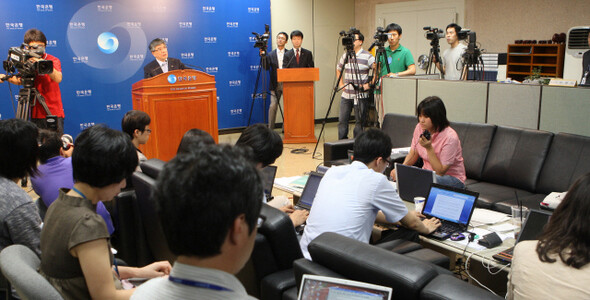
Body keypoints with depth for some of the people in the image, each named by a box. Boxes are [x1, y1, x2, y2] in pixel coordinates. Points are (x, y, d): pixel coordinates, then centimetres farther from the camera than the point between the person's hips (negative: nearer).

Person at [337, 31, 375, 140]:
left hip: (361, 95, -5)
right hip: (346, 94, 5)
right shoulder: (345, 55, 9)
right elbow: (338, 70, 24)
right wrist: (341, 84, 14)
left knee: (359, 122, 2)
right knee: (342, 121, 7)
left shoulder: (367, 56, -7)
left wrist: (369, 84, -13)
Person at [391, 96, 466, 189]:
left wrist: (429, 148, -31)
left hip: (451, 177, -5)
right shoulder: (419, 128, -4)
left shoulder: (450, 137, -23)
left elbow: (440, 171, -21)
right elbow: (413, 154, 7)